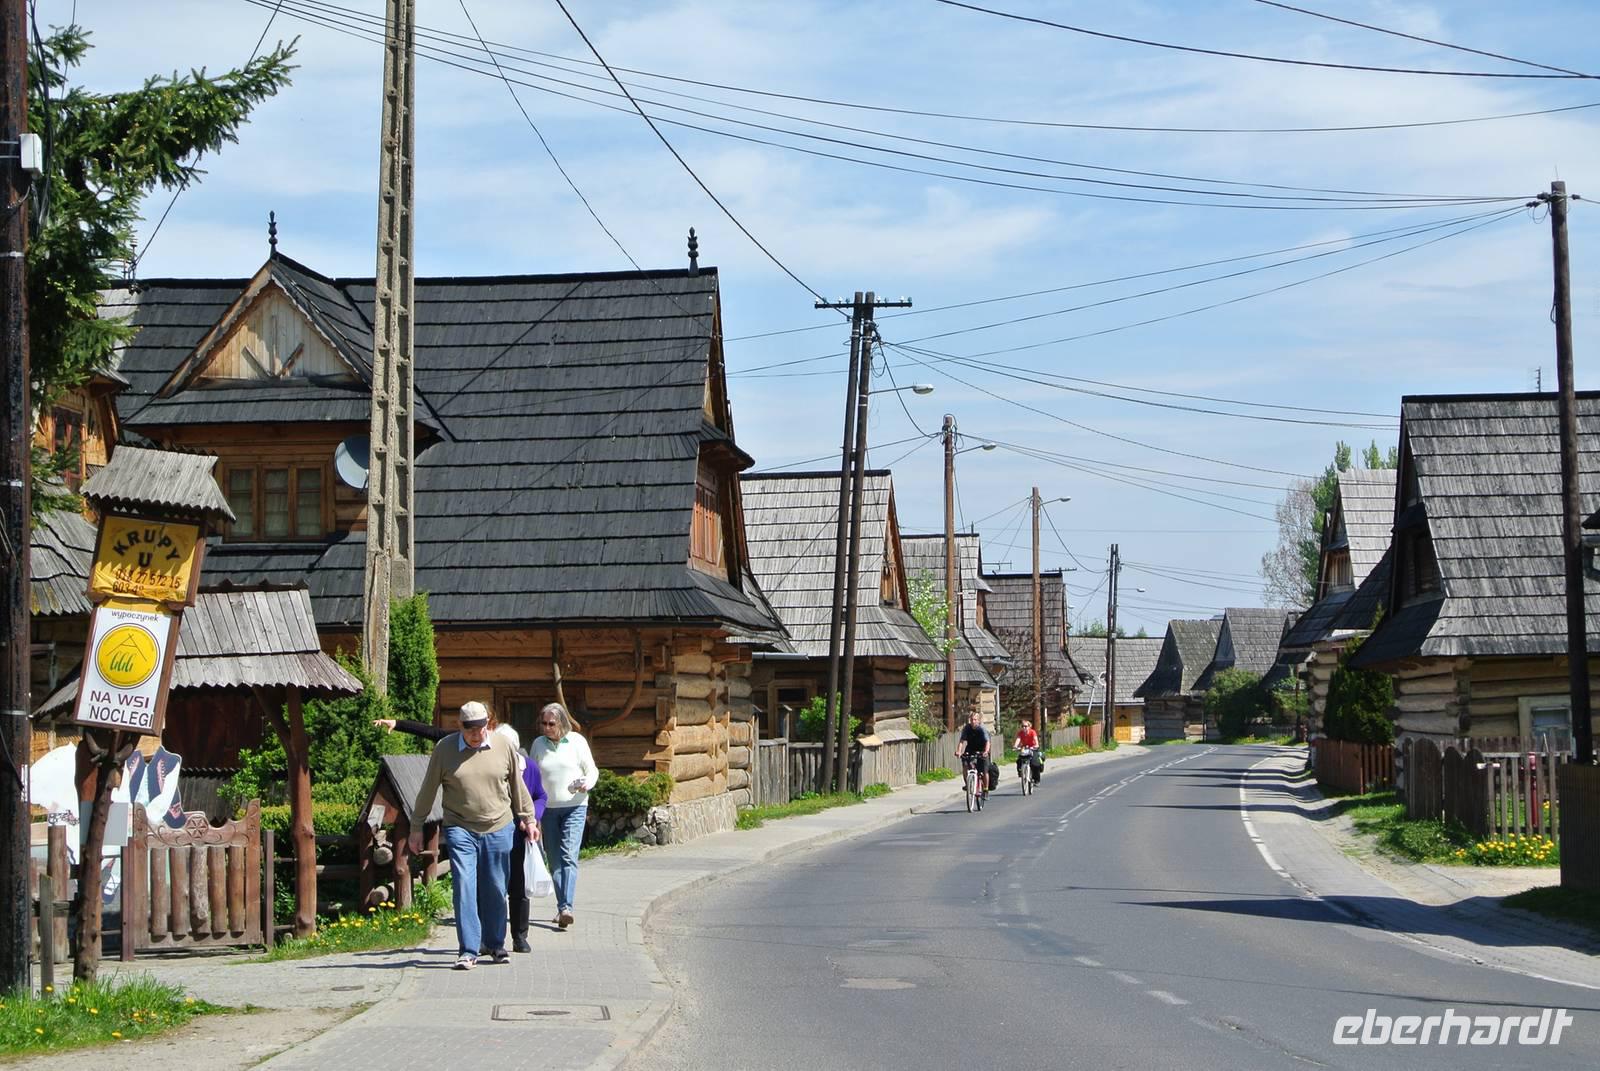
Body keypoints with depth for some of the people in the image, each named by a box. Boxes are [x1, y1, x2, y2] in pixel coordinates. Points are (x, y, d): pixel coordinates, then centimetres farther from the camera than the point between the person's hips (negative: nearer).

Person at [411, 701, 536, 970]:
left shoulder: (503, 746, 2)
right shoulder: (444, 748, -2)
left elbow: (517, 786, 13)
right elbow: (428, 790, 5)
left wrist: (528, 818, 17)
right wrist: (416, 827, 6)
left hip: (498, 829, 2)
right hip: (460, 830, -1)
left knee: (495, 889, 8)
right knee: (464, 887, -10)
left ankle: (495, 943, 25)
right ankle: (468, 951, -6)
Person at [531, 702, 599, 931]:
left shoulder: (577, 741, -1)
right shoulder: (538, 744, 7)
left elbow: (592, 770, 6)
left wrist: (587, 784, -16)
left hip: (574, 807, -3)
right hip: (548, 809, 3)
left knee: (569, 857, -15)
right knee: (554, 861, 5)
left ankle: (567, 907, -22)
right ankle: (561, 906, 14)